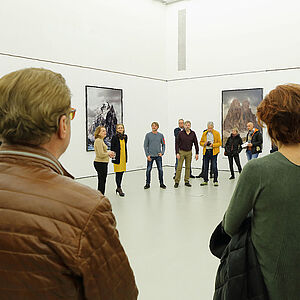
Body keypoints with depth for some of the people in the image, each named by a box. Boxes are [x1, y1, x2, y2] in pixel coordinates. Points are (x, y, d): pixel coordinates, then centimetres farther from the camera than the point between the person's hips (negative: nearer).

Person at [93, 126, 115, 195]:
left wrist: (109, 154, 8)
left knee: (102, 181, 15)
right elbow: (101, 154, -23)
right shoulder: (98, 141, -18)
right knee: (102, 181, -3)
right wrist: (109, 153, -8)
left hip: (103, 163, 10)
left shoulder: (101, 140, 15)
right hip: (100, 163, -10)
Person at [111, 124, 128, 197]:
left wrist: (126, 157, 15)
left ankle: (118, 188, 22)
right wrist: (113, 157, -12)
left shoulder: (125, 136, 9)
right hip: (117, 158, -6)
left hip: (123, 157, 6)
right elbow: (112, 148, -7)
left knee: (121, 173, 11)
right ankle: (119, 189, 6)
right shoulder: (115, 137, -9)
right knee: (118, 173, -2)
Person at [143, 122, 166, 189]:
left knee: (160, 170, 4)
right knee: (148, 170, 3)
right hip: (150, 156, -1)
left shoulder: (161, 135, 5)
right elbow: (145, 145, 0)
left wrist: (162, 152, -5)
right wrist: (147, 155, -7)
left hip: (158, 156, 1)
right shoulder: (148, 135, 0)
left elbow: (163, 145, 10)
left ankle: (161, 183, 16)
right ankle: (147, 184, 14)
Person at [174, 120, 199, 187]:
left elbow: (196, 143, 5)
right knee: (179, 167, -3)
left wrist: (197, 153, 1)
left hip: (189, 152, 3)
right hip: (181, 152, -2)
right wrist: (177, 153, -12)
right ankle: (177, 182, 4)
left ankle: (187, 181, 17)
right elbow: (177, 143, -5)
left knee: (188, 167, 8)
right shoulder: (181, 133, -6)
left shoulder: (193, 133, 1)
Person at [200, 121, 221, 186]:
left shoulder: (217, 133, 1)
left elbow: (220, 143, -2)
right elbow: (201, 142, 14)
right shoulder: (204, 133, 10)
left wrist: (213, 145, -17)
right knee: (205, 167, 7)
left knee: (214, 167, -4)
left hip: (214, 152, -3)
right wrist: (204, 143, -8)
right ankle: (205, 180, 16)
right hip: (206, 151, 3)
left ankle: (215, 181, 5)